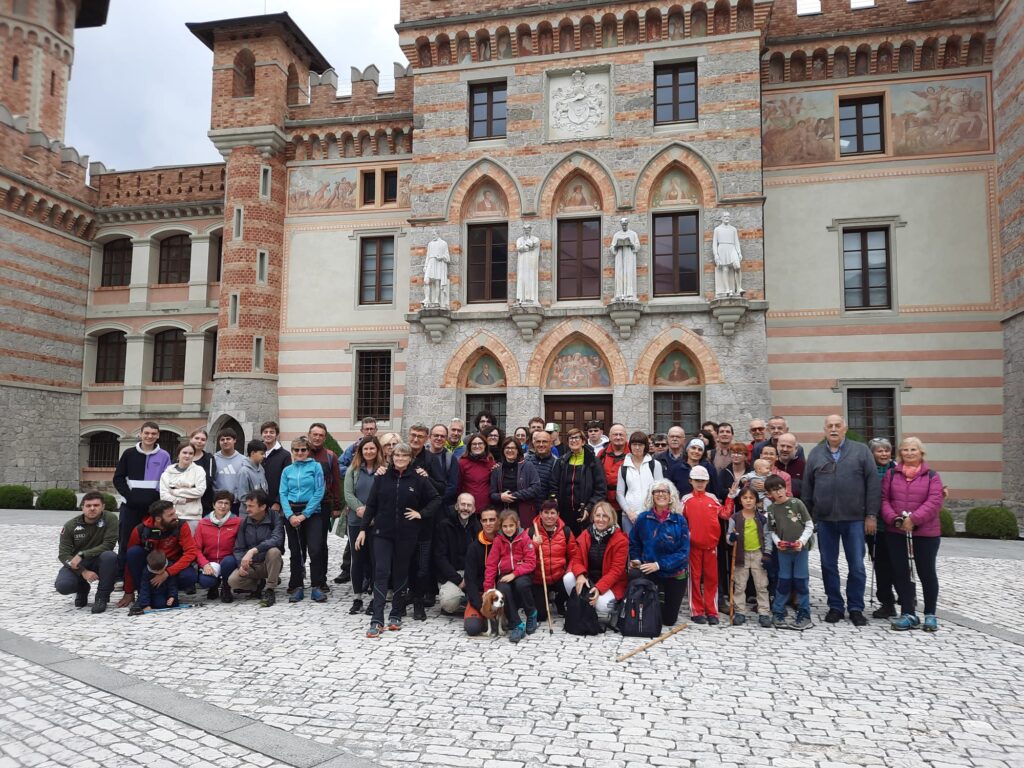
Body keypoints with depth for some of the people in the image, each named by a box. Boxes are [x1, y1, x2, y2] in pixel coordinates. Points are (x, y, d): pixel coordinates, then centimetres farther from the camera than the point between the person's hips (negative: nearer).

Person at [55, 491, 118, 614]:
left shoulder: (110, 518, -15)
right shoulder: (70, 525, -9)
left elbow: (108, 545, -20)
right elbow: (64, 554, -12)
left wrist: (82, 554, -29)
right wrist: (83, 572, -25)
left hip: (99, 562, -2)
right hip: (76, 565, 2)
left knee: (110, 556, -35)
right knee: (62, 585, -27)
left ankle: (102, 597, -15)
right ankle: (82, 588, 13)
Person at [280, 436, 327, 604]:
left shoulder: (315, 466, 1)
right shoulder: (287, 470, 11)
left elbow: (319, 492, -6)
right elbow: (283, 494, 5)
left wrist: (304, 514, -11)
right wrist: (290, 515, -10)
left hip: (312, 512, -3)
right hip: (291, 513, 3)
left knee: (315, 550, -10)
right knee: (296, 552, 7)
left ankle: (316, 588, -1)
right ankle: (296, 588, 15)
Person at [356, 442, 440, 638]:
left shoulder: (418, 479, -1)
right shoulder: (382, 477, 2)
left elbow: (436, 499, 5)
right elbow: (371, 504, 4)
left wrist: (421, 513, -7)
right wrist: (363, 529, 1)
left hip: (406, 534, 0)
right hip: (382, 533, 0)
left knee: (401, 574, 9)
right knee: (381, 573, -6)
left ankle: (396, 615, 22)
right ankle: (377, 620, -7)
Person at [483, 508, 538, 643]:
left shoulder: (525, 538, -5)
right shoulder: (498, 541, 0)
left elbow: (531, 562, -9)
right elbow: (491, 565, 0)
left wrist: (514, 574, -21)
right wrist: (488, 589, -6)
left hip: (522, 574, -2)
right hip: (505, 575, 2)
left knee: (521, 584, -35)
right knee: (503, 590, -31)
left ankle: (531, 614, -6)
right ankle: (517, 626, -21)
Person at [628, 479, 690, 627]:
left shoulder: (679, 520, -10)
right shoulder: (643, 518, -5)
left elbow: (684, 551, -14)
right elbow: (633, 543, 8)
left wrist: (659, 564, -23)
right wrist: (636, 559, -11)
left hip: (675, 574, 0)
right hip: (649, 570, 0)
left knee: (668, 620, 8)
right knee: (633, 575, -35)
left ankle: (662, 597, 42)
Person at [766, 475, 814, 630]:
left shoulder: (796, 503, -5)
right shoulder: (771, 509, 2)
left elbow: (809, 525, -3)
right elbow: (771, 531, 7)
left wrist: (802, 541, -14)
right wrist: (777, 542, -12)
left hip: (800, 549, -1)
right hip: (783, 551, 2)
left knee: (800, 581, 3)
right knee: (784, 581, 5)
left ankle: (804, 615, 13)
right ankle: (777, 613, 15)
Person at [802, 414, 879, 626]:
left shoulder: (861, 451, 2)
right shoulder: (815, 453, 8)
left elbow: (873, 484, -1)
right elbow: (807, 486, 9)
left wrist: (871, 515, -6)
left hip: (854, 519, -2)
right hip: (825, 520, 2)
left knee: (857, 566, 3)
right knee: (828, 565, 7)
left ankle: (856, 608, 16)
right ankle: (835, 606, 19)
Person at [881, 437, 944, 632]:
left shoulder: (932, 476, 2)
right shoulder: (891, 474, 9)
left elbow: (934, 502, -10)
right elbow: (884, 499, 3)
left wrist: (914, 519, -20)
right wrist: (894, 519, -14)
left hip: (926, 533, -2)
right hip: (896, 532, 2)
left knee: (927, 573, 6)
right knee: (900, 572, 3)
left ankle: (930, 615, 18)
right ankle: (908, 614, 11)